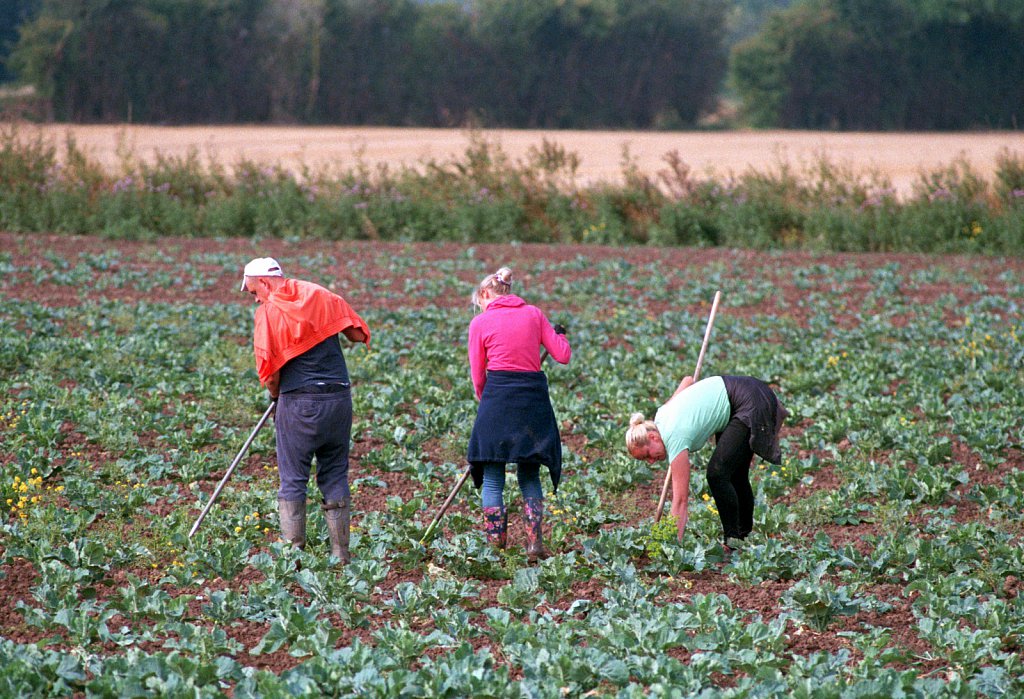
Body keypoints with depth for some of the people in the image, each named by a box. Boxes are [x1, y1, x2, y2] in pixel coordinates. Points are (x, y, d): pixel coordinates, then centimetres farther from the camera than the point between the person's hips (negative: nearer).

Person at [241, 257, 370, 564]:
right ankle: (340, 554, 10)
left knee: (293, 480, 4)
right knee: (335, 477, 11)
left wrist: (276, 395, 12)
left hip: (299, 401, -4)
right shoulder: (323, 297, 6)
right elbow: (359, 335, 4)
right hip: (339, 397, 4)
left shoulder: (268, 312, -6)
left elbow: (270, 373, -8)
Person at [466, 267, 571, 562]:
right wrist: (559, 335, 26)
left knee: (493, 479, 5)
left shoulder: (481, 323, 1)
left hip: (498, 395, -3)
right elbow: (563, 356, 5)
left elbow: (477, 375, 4)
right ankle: (534, 544, 0)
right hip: (534, 398, 3)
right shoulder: (534, 314, 8)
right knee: (529, 476, 12)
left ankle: (495, 546, 0)